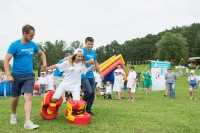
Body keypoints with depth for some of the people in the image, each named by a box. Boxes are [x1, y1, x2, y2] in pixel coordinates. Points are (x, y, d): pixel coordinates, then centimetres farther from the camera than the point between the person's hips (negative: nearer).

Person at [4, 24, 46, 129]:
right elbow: (6, 60, -12)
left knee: (28, 97, -13)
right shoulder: (15, 45, -9)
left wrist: (44, 63, 9)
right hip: (17, 75, -2)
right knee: (15, 98, 11)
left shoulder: (32, 45, 5)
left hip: (29, 75, 2)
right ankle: (14, 114, 40)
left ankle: (27, 122, -15)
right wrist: (8, 75, -21)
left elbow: (41, 53, 24)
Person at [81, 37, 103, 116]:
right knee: (88, 91, -18)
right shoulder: (82, 51, -6)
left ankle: (88, 110, 16)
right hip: (84, 76, -7)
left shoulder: (93, 52, 14)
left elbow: (96, 63, 25)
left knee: (93, 93, 4)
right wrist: (89, 62, -27)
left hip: (91, 76, 7)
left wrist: (100, 73, 25)